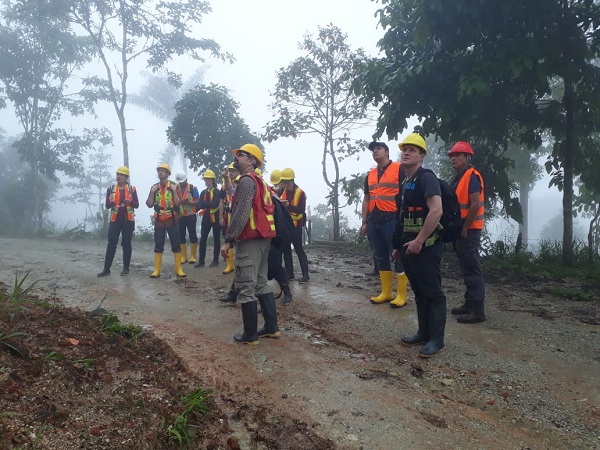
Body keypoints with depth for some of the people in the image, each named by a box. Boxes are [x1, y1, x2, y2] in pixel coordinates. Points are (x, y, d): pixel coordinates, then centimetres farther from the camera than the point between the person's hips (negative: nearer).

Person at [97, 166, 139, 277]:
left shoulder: (132, 189, 2)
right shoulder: (111, 189, 5)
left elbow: (136, 205, 1)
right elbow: (106, 205, 3)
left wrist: (130, 202, -21)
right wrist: (111, 203, -20)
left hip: (128, 219, -1)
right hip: (115, 219, 1)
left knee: (126, 244, 4)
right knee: (111, 244, -1)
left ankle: (126, 268, 11)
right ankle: (106, 269, 2)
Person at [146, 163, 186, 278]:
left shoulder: (174, 186, -2)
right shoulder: (154, 187, 7)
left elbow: (178, 203, -9)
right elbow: (149, 204, 3)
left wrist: (174, 191, -18)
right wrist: (152, 192, -8)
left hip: (172, 221, -3)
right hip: (159, 221, 3)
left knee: (176, 245, 0)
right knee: (158, 246, 5)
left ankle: (178, 269, 6)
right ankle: (156, 270, 10)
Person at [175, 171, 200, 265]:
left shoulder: (193, 188, -4)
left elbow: (197, 202, -8)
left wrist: (187, 202, -24)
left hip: (191, 216, -3)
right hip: (180, 216, 4)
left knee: (193, 235, 1)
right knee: (181, 236, 6)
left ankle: (193, 256, 9)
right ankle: (183, 257, 14)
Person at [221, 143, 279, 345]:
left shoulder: (247, 180, -11)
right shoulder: (260, 181, 20)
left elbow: (241, 214, -20)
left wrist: (228, 240, -18)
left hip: (250, 239, -10)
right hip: (262, 237, 10)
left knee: (246, 288, -4)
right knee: (261, 283, 16)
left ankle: (250, 335, 3)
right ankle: (272, 327, 20)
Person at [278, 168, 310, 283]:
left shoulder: (300, 193, -12)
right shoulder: (282, 191, 5)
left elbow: (302, 210, -18)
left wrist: (288, 205, -30)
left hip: (295, 225, -6)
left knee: (299, 249, -4)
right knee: (286, 249, 10)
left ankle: (305, 275, 1)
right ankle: (289, 273, 19)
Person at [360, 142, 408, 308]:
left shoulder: (399, 169, -2)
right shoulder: (370, 175, 17)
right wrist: (364, 222, 14)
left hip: (392, 219, -7)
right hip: (374, 220, 7)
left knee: (397, 256, -2)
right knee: (380, 257, 10)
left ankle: (401, 295, 4)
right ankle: (386, 293, 19)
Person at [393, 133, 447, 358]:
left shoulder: (426, 177, -11)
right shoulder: (404, 183, 17)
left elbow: (436, 211, -23)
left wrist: (419, 241, -24)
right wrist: (399, 245, 19)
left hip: (425, 245, -9)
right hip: (410, 245, 9)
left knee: (432, 292, -1)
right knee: (419, 291, 15)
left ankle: (436, 339, 7)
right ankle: (424, 333, 26)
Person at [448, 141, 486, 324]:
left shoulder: (472, 176, -14)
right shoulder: (458, 178, 15)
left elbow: (475, 205, -21)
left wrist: (464, 228, -18)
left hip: (469, 230, -10)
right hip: (460, 229, 10)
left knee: (472, 270, -6)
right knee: (466, 269, 15)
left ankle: (477, 311, -1)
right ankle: (469, 303, 24)